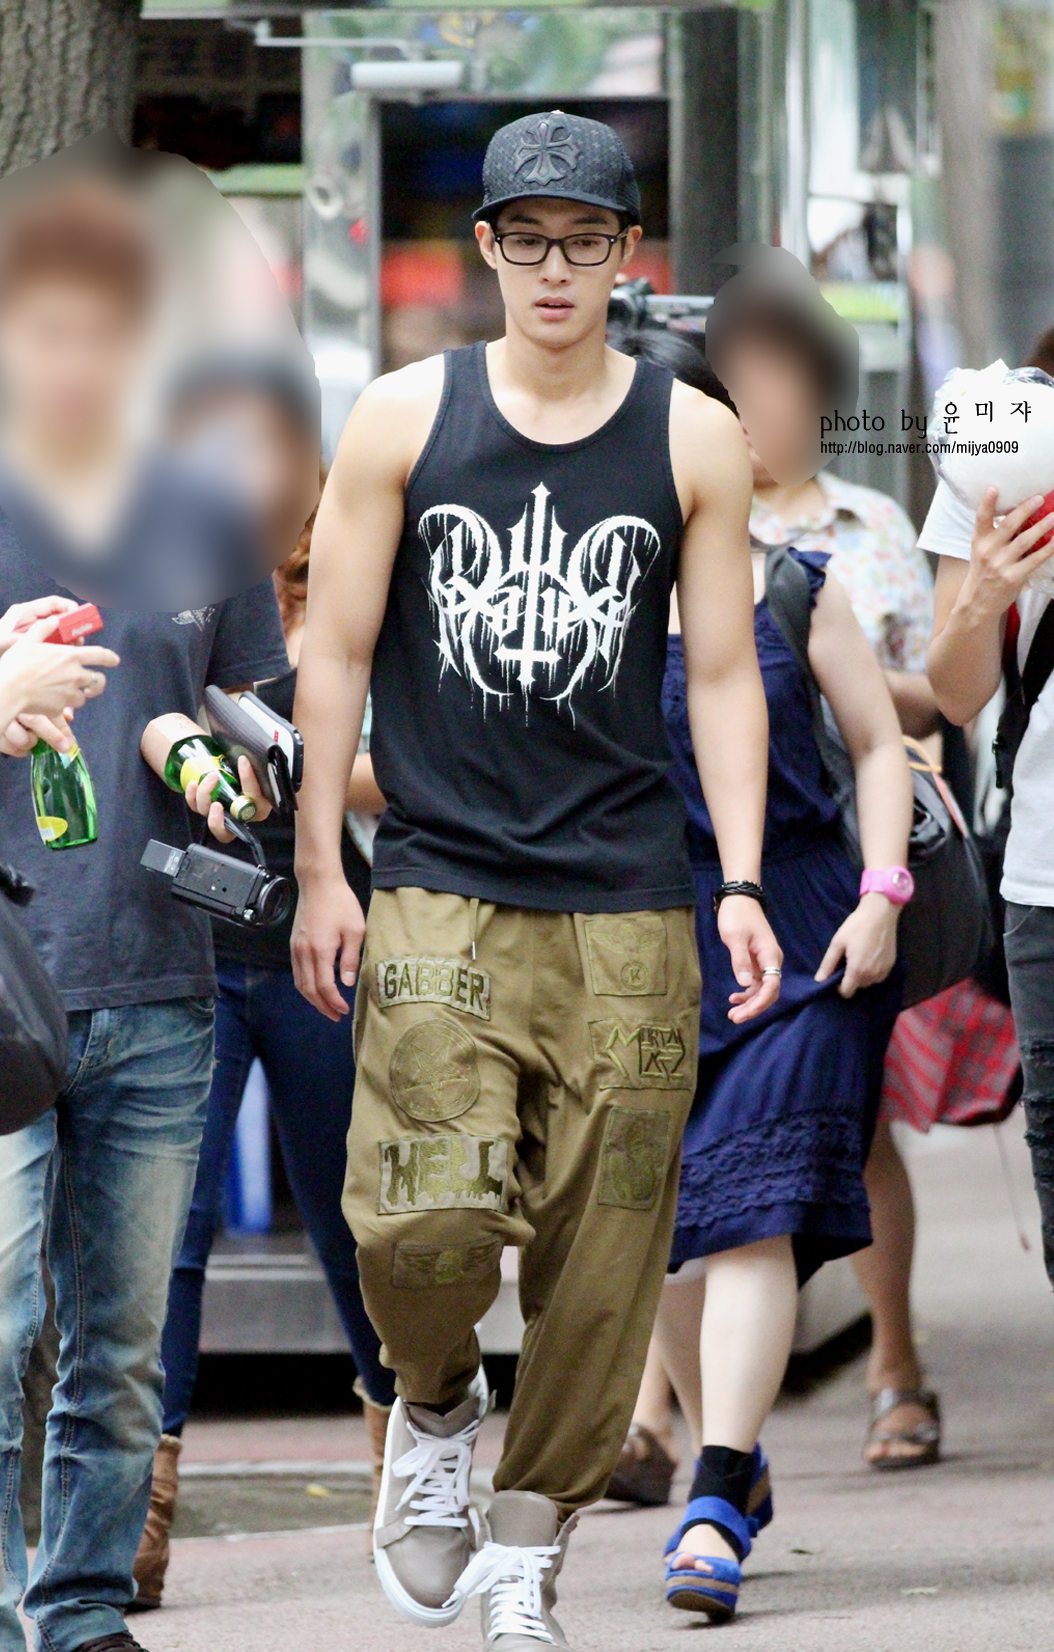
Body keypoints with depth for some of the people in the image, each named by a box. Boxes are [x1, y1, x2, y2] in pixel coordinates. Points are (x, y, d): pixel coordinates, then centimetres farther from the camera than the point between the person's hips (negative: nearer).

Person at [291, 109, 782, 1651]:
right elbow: (335, 653, 6)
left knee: (601, 1262, -1)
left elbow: (723, 676, 8)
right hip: (437, 896, -1)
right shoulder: (403, 419, 4)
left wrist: (742, 886, -1)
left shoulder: (694, 439, 6)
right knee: (421, 1225, -15)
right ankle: (435, 1411, 17)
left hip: (627, 912, 1)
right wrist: (319, 872, 1)